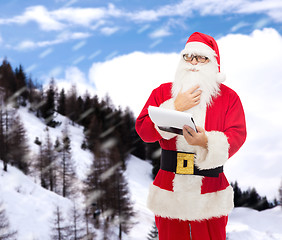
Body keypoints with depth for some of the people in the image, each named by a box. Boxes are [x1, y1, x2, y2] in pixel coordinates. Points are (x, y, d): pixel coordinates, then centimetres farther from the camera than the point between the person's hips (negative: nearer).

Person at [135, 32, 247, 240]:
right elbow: (143, 131, -3)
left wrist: (206, 141, -28)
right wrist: (176, 108, -13)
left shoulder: (228, 97, 2)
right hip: (169, 190, 1)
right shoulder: (162, 92, 6)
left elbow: (237, 134, -9)